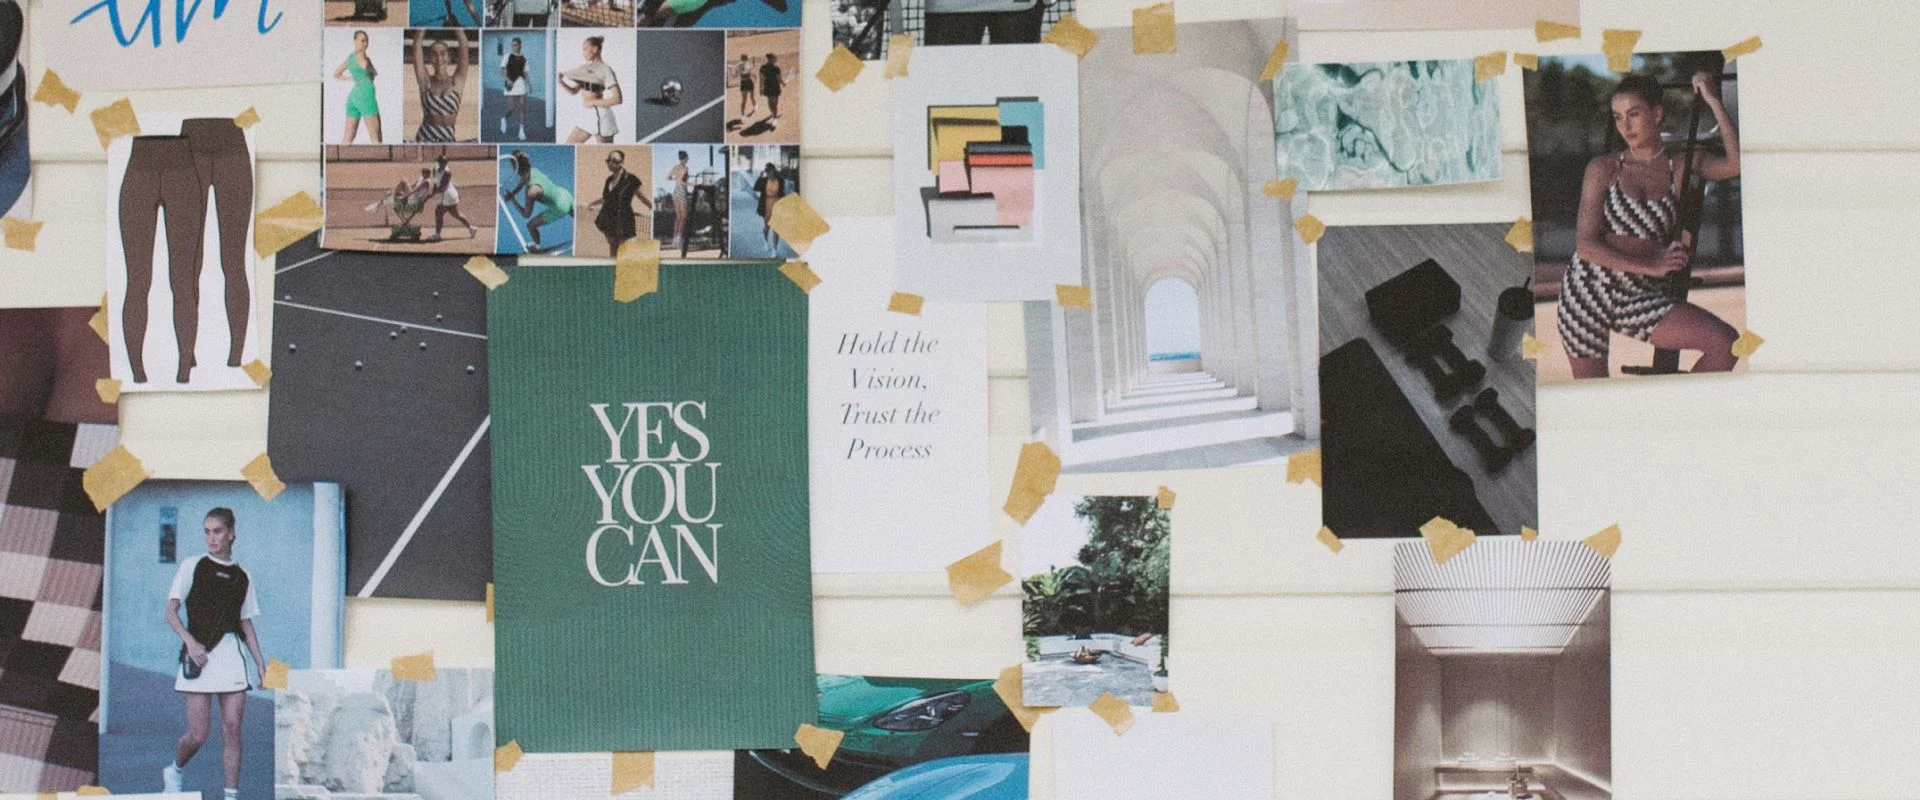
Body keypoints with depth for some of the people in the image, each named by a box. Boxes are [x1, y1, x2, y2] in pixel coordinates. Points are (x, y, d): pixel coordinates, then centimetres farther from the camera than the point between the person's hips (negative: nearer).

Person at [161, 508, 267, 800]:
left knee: (232, 728, -3)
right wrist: (190, 642, -17)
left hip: (232, 655, 3)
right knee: (198, 735, -5)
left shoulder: (242, 577, 13)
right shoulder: (192, 566, 3)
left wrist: (260, 663, 9)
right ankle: (174, 772, 25)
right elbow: (171, 612, -1)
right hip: (199, 655, -3)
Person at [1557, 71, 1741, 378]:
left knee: (1725, 344, -20)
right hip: (1588, 290, 0)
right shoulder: (1603, 168, 4)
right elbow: (1585, 245, -5)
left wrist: (1713, 101, -8)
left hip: (1644, 298, 0)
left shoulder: (1683, 166, 6)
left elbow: (1737, 163, -13)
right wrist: (1650, 266, -14)